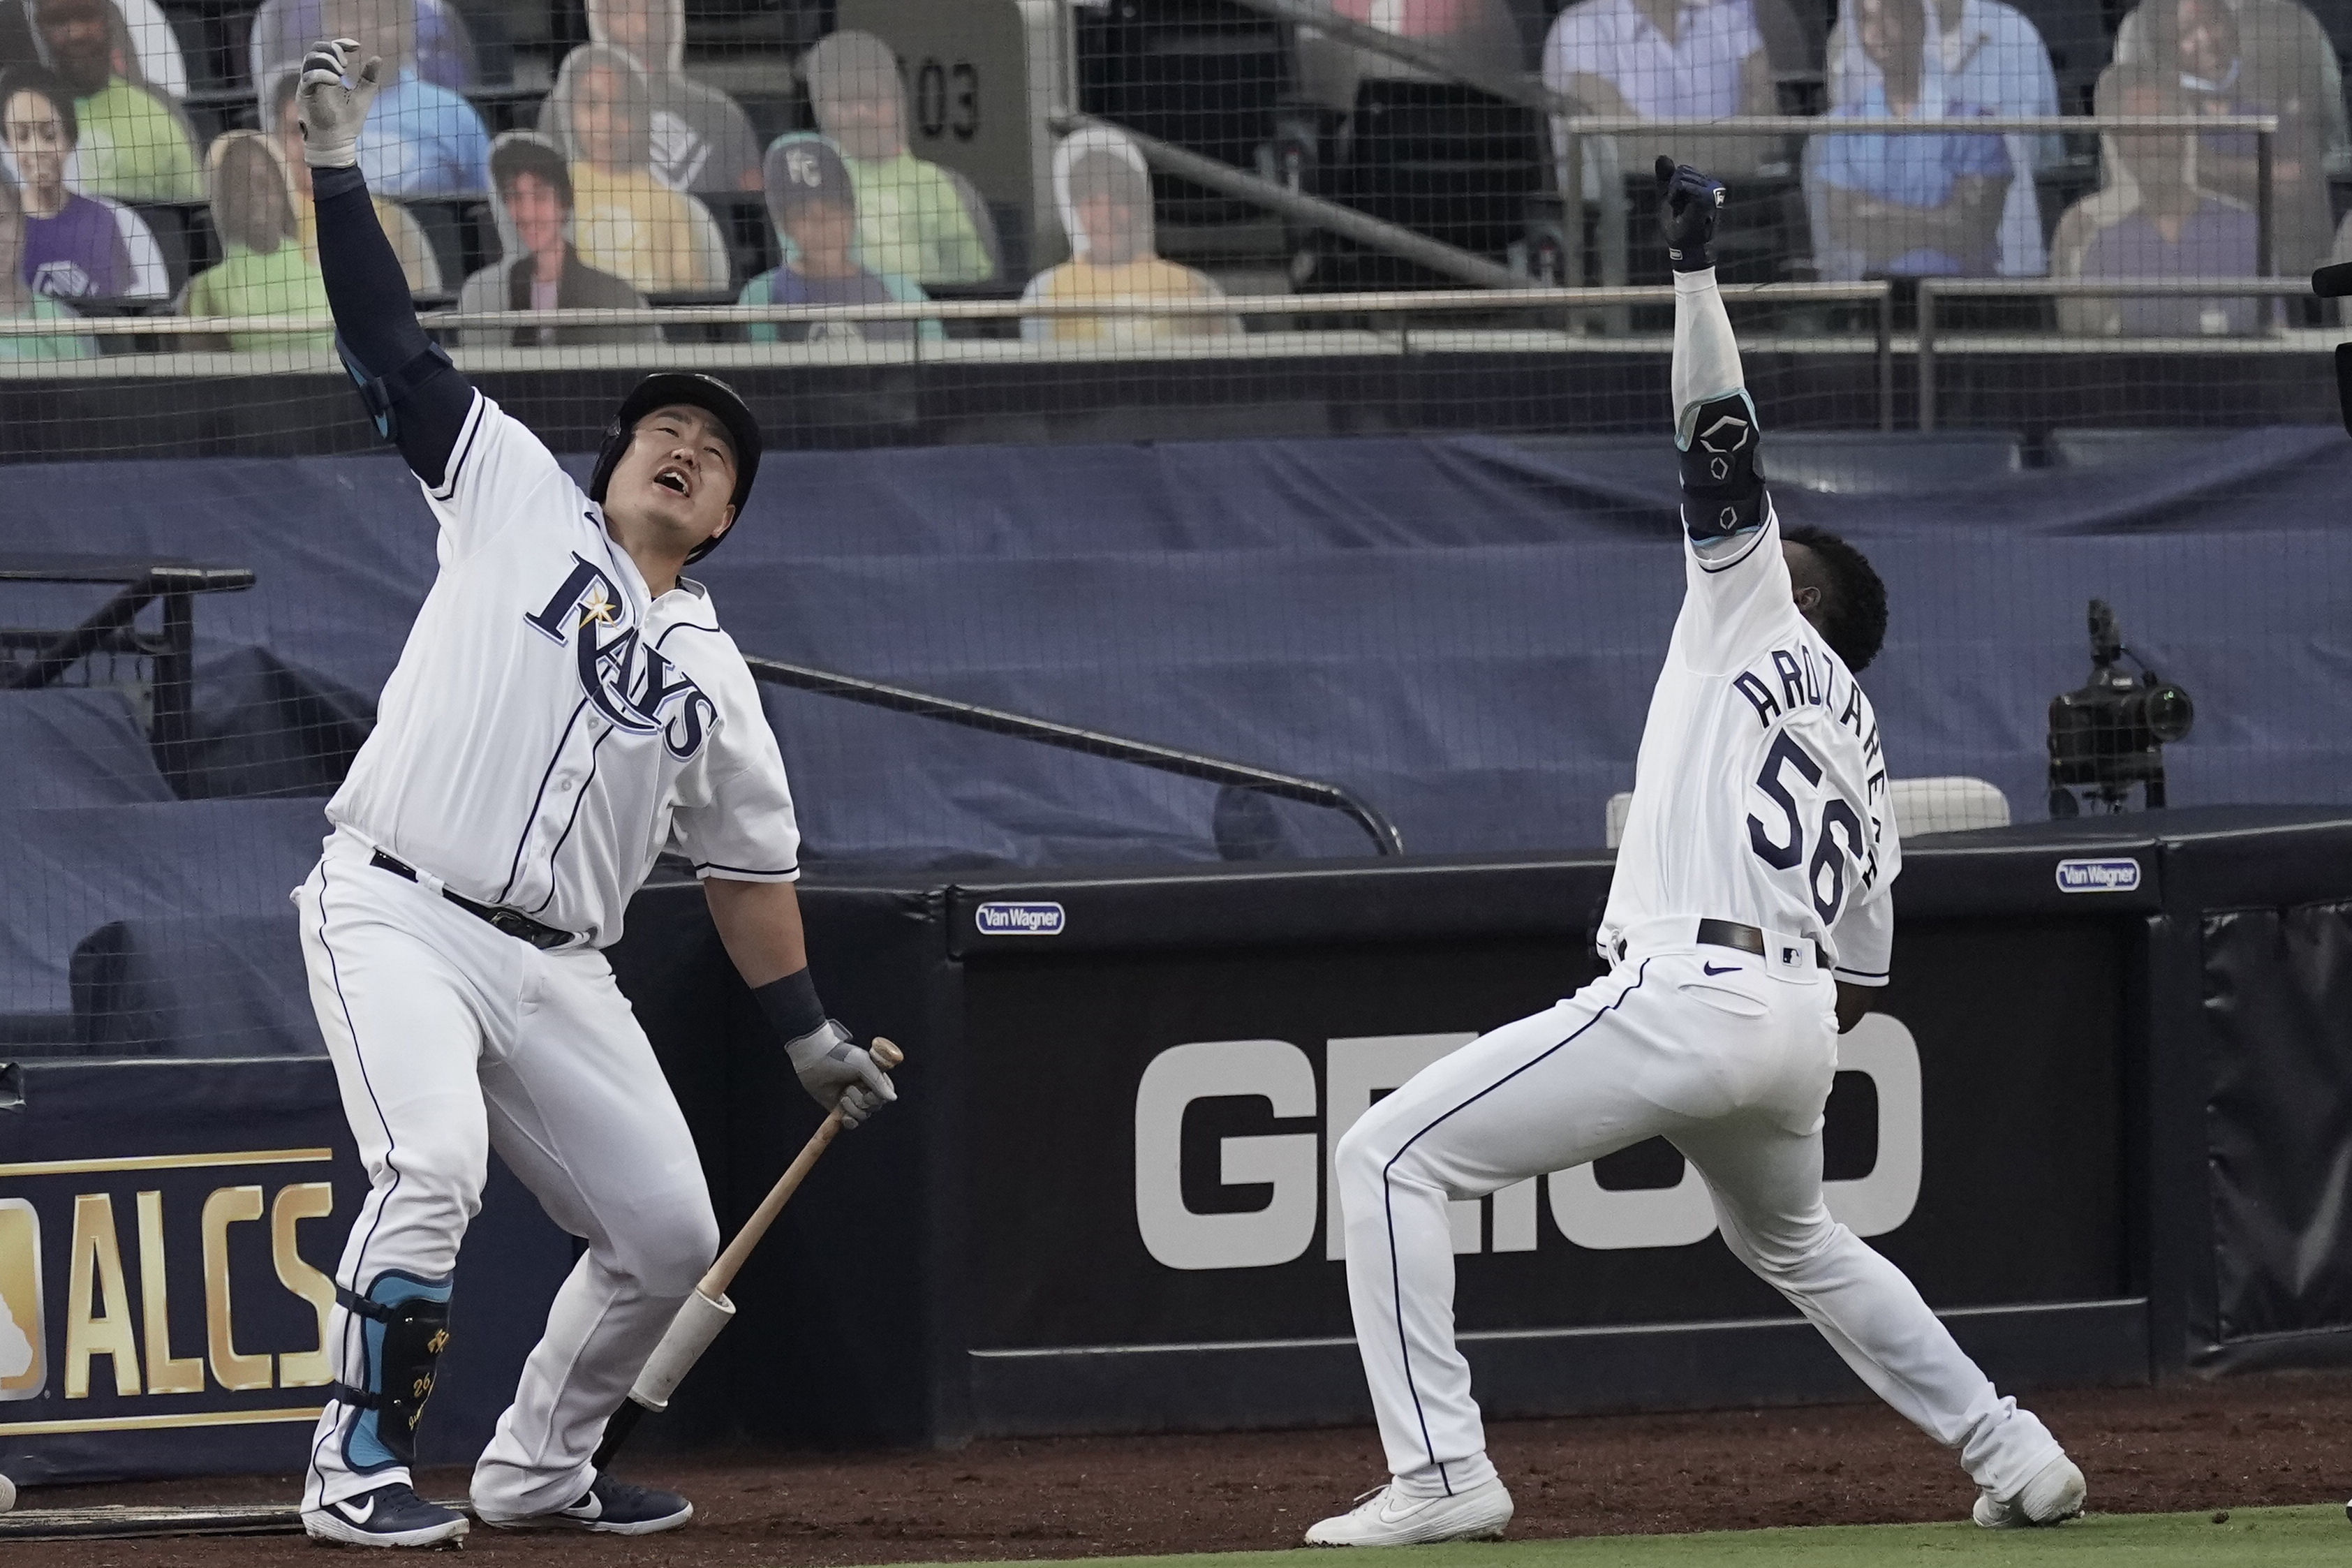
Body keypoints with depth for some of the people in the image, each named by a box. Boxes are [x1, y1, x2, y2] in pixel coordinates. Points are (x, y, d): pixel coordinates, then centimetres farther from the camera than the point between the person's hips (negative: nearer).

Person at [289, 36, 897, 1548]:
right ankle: (360, 1466, -18)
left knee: (669, 1229, 4)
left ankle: (537, 1467, 24)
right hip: (397, 915, -6)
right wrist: (338, 167, -7)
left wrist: (814, 1037, 21)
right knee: (433, 1167, -27)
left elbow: (748, 865, 24)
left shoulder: (712, 673, 17)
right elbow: (394, 351, 2)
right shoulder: (517, 498, 7)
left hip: (557, 971, 6)